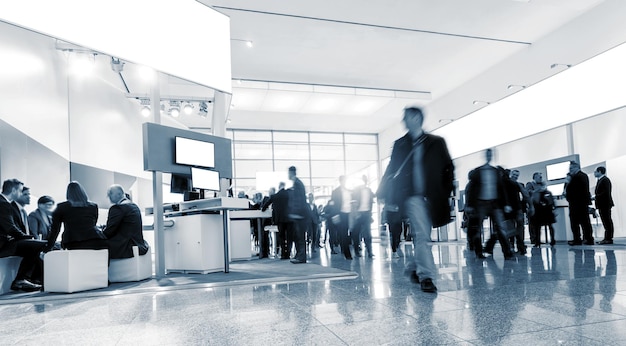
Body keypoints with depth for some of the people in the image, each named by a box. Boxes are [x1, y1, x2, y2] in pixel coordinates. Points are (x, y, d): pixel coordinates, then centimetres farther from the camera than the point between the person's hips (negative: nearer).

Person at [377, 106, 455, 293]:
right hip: (412, 196, -1)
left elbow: (448, 167, 7)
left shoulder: (436, 142, 7)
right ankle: (426, 276, -9)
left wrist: (447, 192, -2)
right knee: (421, 236, -12)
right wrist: (386, 196, 3)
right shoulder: (400, 144, 10)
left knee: (421, 236, 9)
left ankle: (416, 269, 27)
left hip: (431, 198, 1)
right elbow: (392, 170, 9)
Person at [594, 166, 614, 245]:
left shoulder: (605, 180, -11)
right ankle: (607, 238, 14)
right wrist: (595, 197, 5)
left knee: (607, 221, -7)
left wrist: (596, 197, -16)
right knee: (606, 221, 11)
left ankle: (608, 239, -5)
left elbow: (606, 192, -20)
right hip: (602, 205, 9)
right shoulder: (600, 180, 18)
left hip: (605, 204, -9)